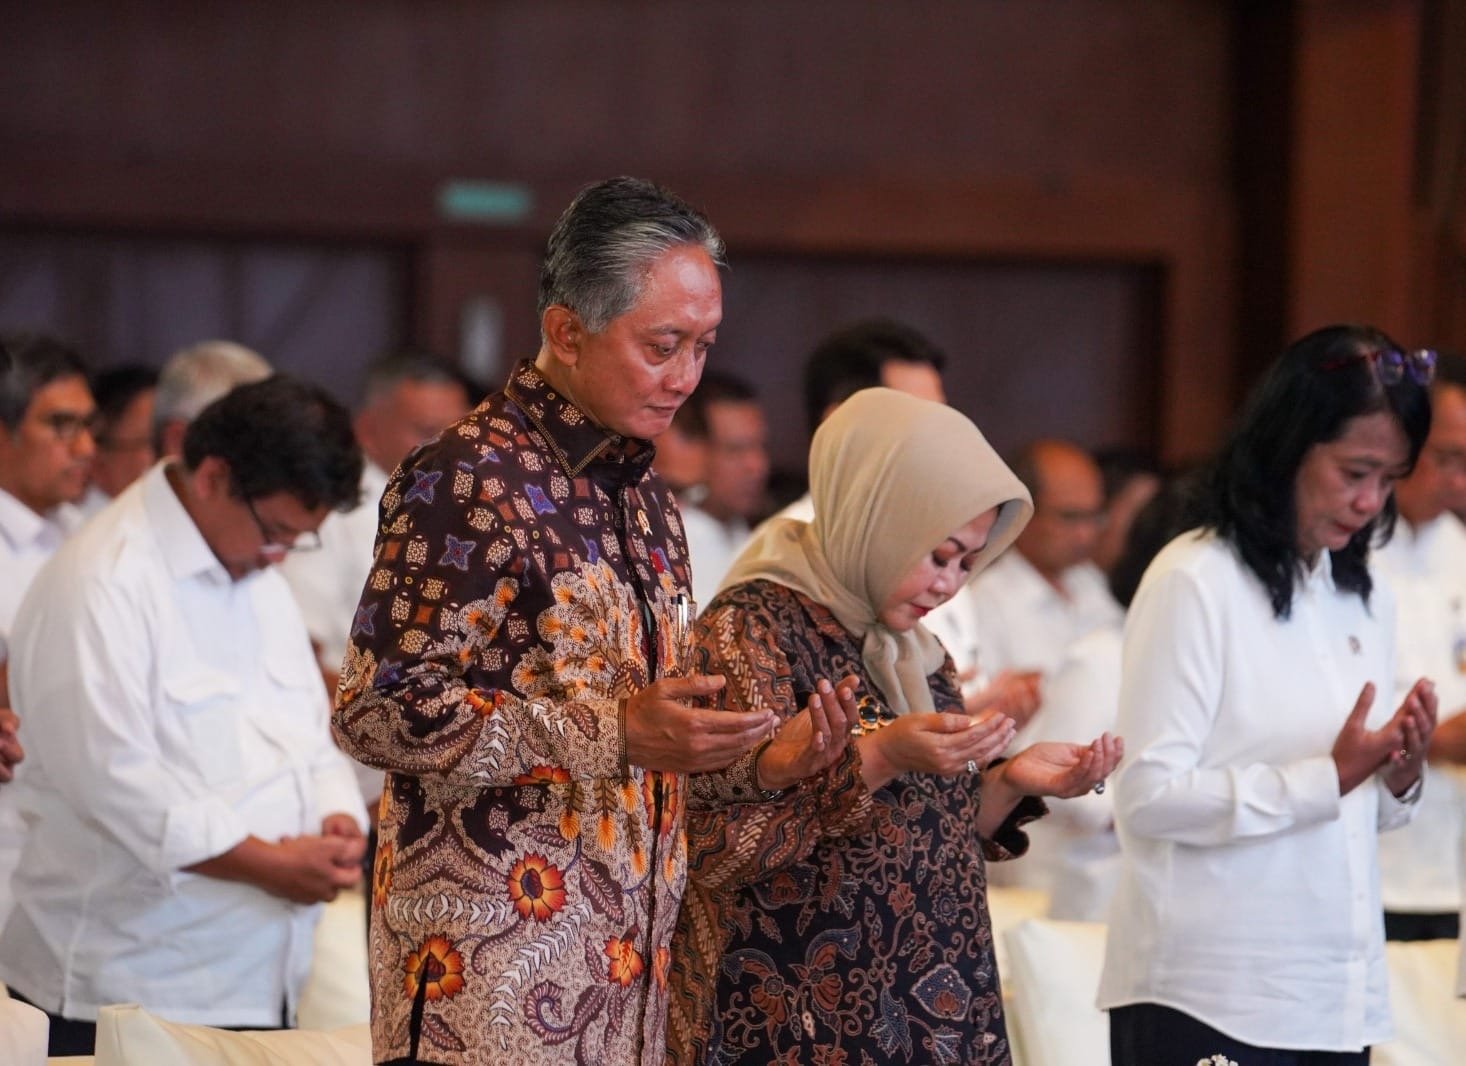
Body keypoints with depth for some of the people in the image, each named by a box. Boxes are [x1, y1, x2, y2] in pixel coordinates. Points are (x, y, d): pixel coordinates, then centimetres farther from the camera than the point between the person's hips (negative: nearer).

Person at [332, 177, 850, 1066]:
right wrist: (614, 731, -21)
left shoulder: (643, 498, 15)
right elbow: (376, 710, -17)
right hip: (490, 955, -7)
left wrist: (763, 762, 2)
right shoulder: (470, 481, -10)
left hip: (625, 955, 8)